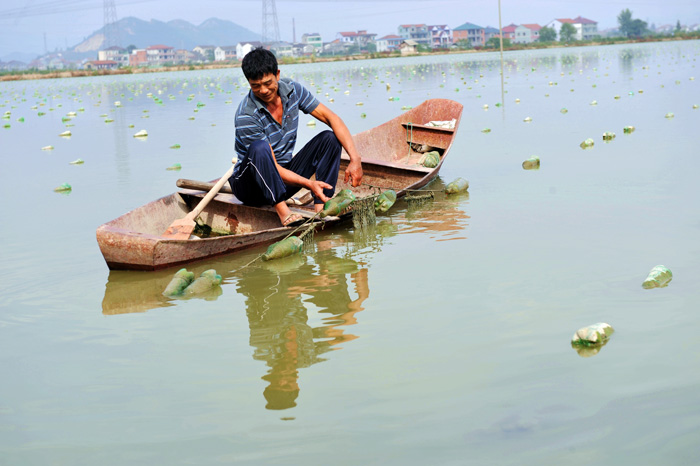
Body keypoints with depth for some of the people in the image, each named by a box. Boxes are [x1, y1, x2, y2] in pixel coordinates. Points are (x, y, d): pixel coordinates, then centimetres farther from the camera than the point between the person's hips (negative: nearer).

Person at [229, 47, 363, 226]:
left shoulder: (292, 90, -7)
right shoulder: (246, 117, -25)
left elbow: (330, 117, -8)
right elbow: (273, 167, -24)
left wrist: (355, 158, -20)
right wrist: (309, 184, -37)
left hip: (282, 182, 6)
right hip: (250, 185, -6)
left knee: (330, 138, -10)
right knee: (259, 148, -36)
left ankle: (321, 207, -22)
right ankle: (282, 211, -35)